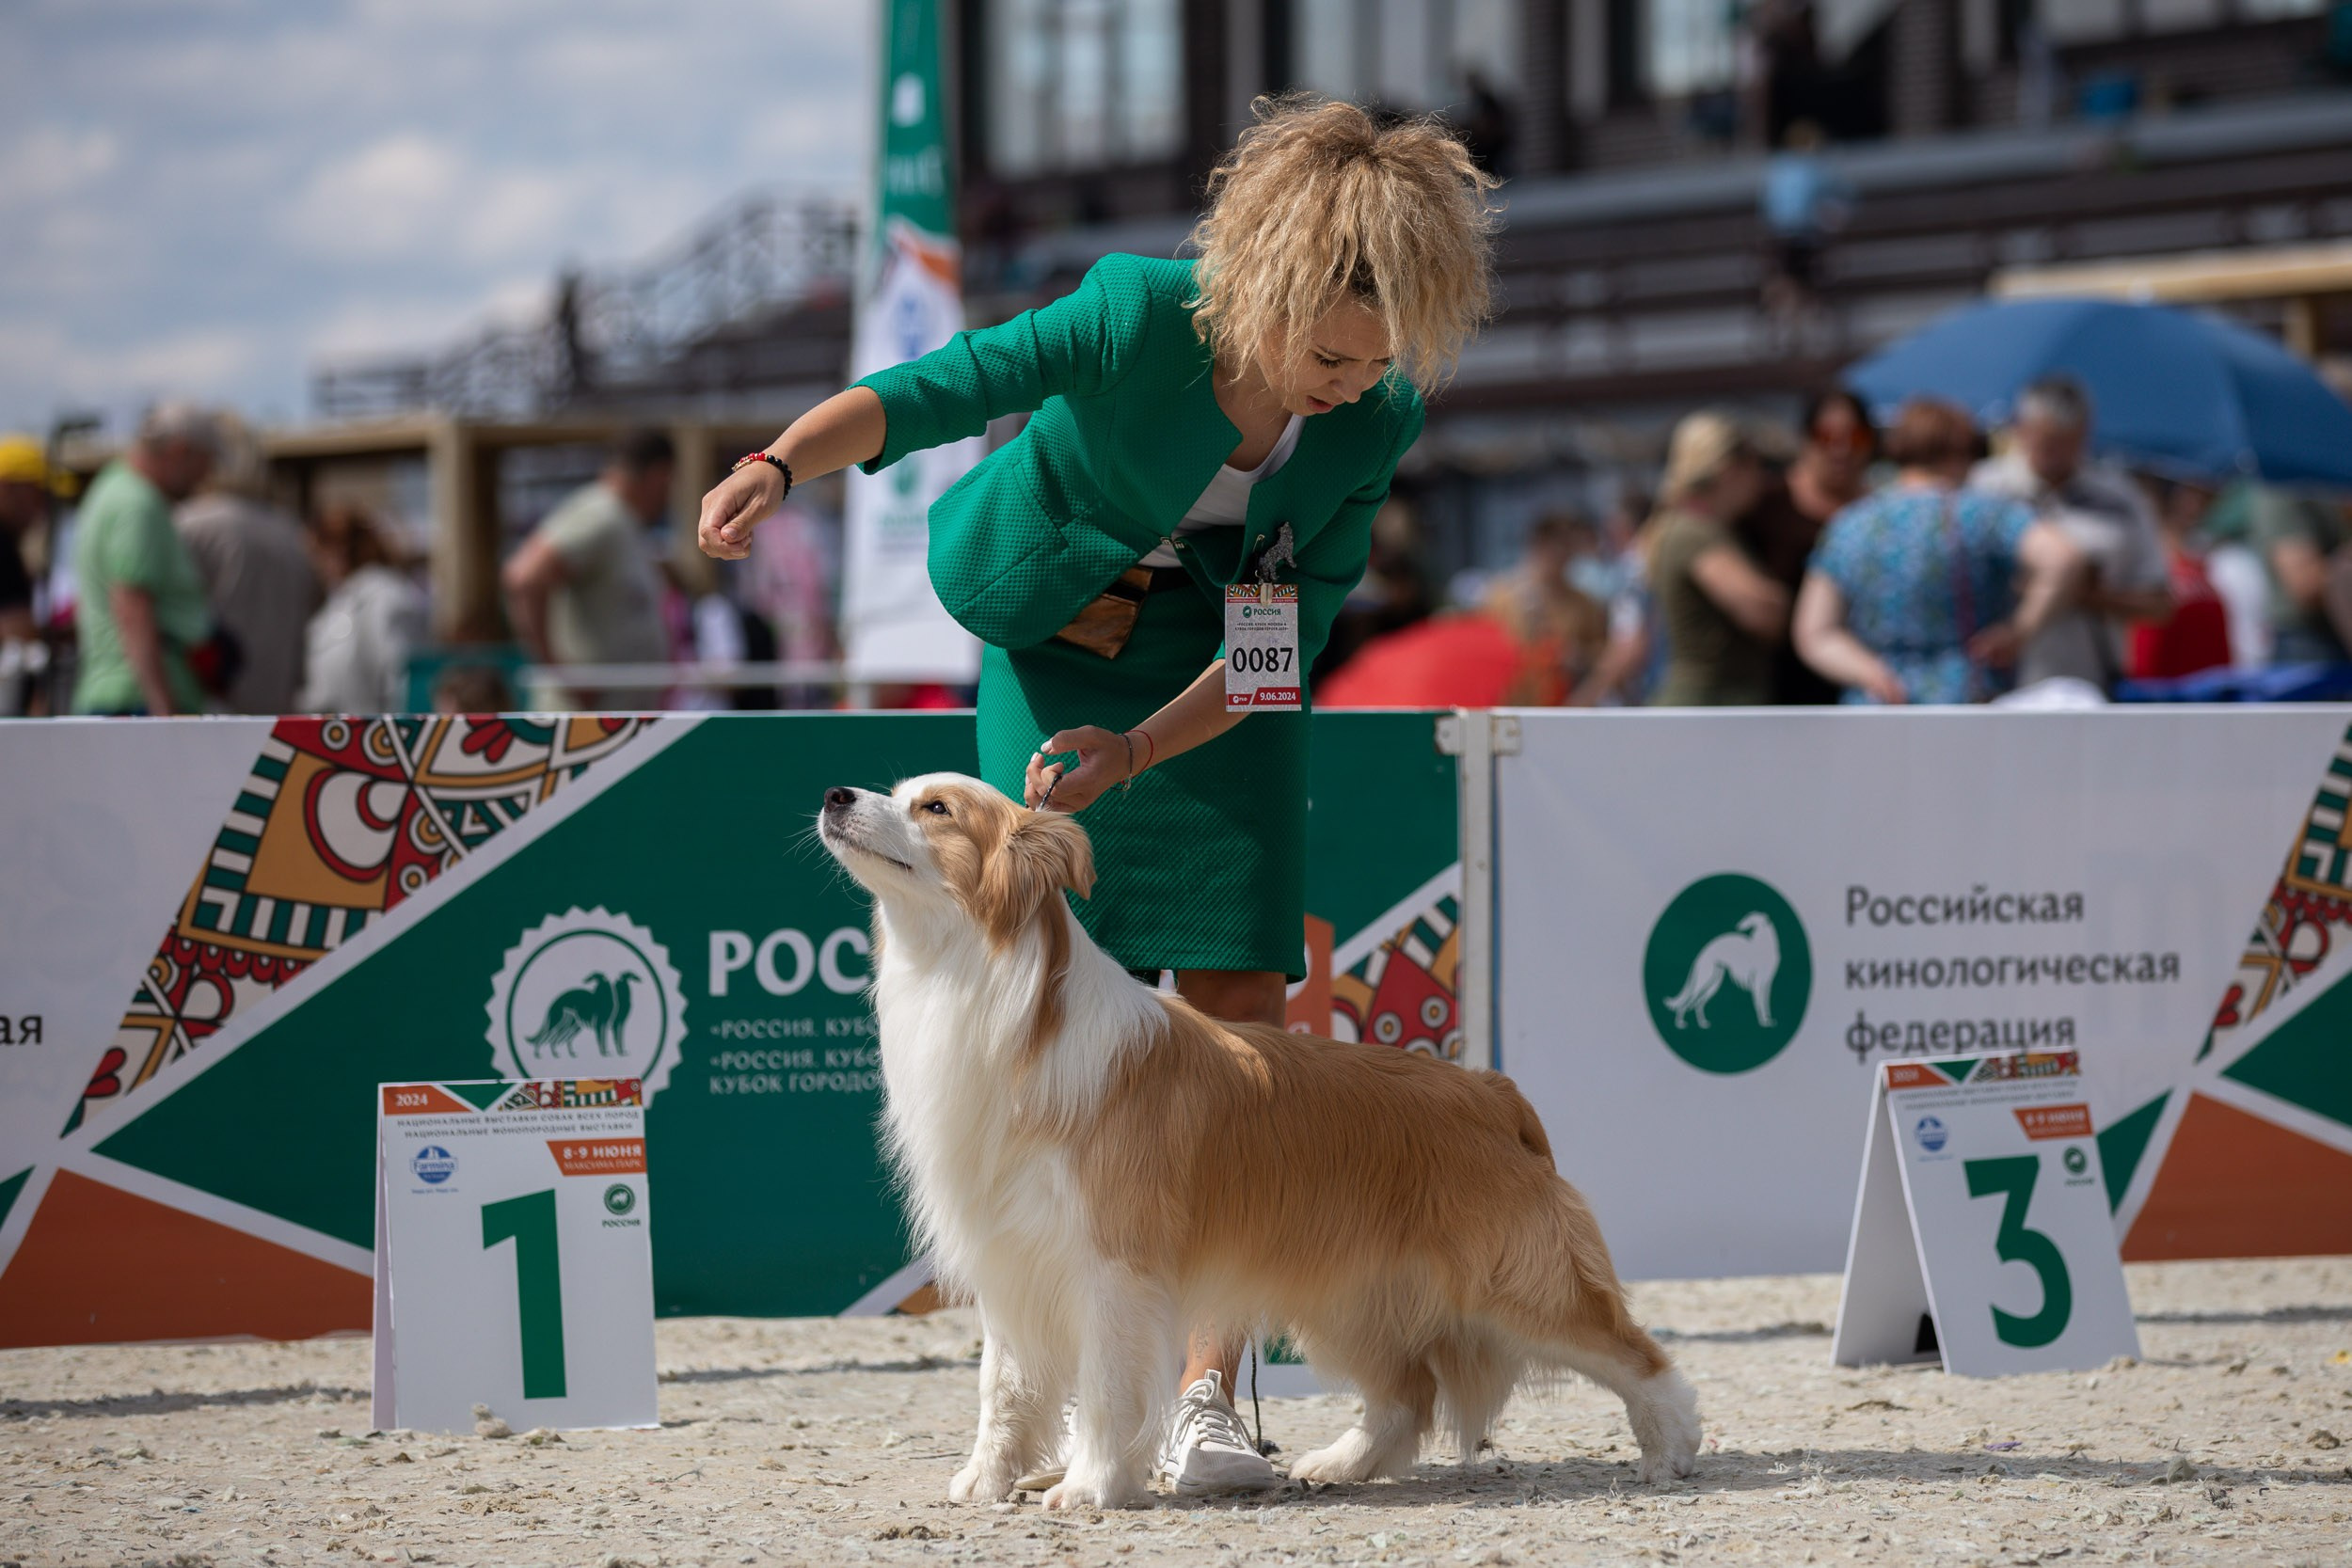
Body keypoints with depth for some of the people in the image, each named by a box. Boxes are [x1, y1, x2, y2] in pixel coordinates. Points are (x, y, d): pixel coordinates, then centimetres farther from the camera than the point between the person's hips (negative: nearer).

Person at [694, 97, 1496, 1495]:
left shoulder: (1378, 415, -17)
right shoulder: (1139, 318, -28)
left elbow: (1295, 631, -16)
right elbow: (932, 392, -32)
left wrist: (1138, 748, -28)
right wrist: (782, 463, -51)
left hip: (1224, 678, 2)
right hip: (1062, 643, -2)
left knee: (1238, 1004, -10)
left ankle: (1209, 1394, -10)